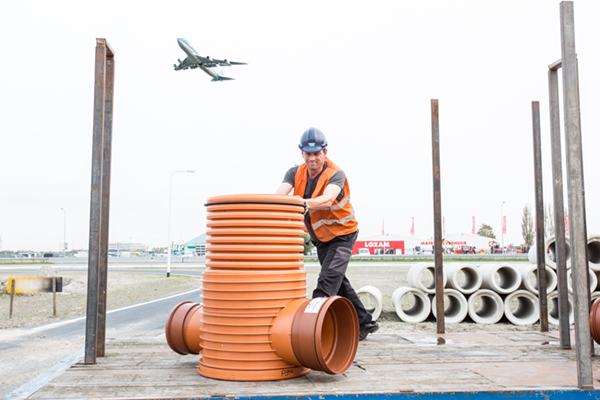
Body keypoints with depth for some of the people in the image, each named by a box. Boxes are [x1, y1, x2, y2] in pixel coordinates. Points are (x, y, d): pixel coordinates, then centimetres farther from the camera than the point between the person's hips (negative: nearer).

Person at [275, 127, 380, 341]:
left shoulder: (336, 174, -23)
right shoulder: (295, 173, -8)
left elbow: (327, 199, -43)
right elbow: (279, 194, -26)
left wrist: (306, 204, -63)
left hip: (341, 234, -6)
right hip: (320, 237, 6)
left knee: (328, 280, -19)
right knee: (338, 282, 15)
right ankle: (364, 322, 29)